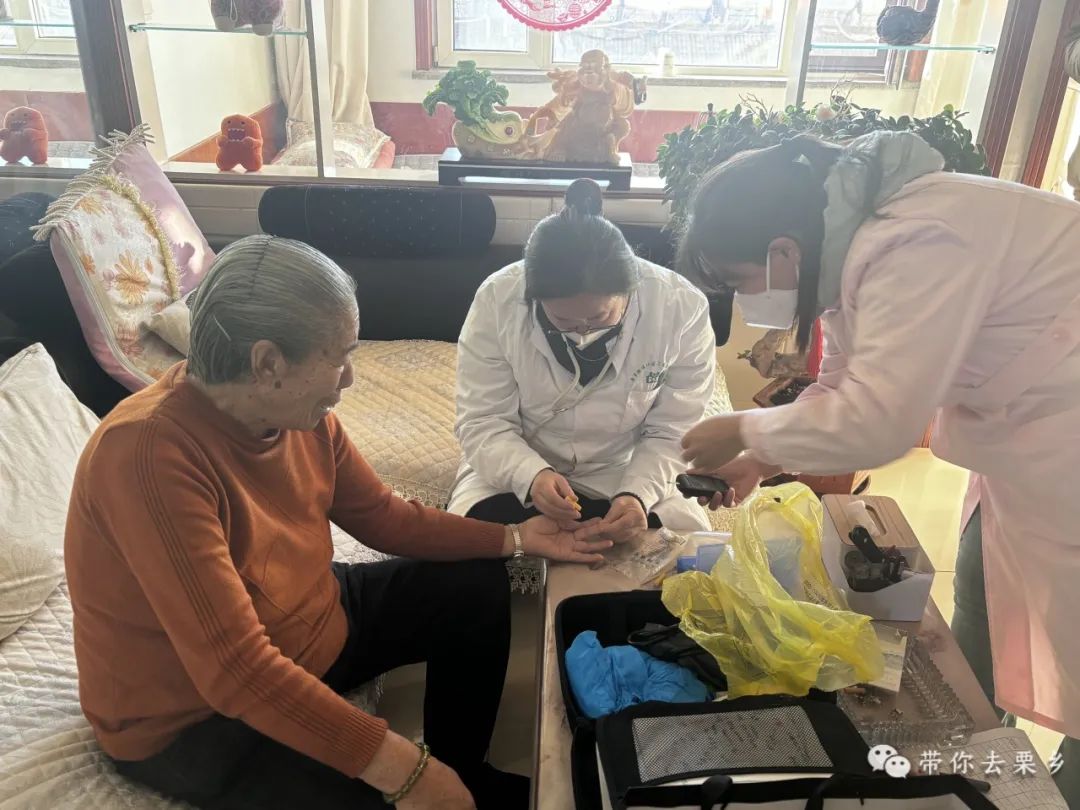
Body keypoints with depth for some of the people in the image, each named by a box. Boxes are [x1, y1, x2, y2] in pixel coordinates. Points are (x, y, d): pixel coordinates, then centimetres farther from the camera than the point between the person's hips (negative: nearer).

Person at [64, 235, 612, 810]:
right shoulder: (151, 451, -35)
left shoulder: (298, 413, -11)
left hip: (305, 621, 8)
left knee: (478, 587, 8)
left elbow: (383, 517, 4)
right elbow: (236, 667, -37)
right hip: (195, 715, -7)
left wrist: (514, 539, -1)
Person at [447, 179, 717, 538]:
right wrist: (532, 476, -36)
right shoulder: (497, 299, -21)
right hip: (518, 469, 0)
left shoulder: (683, 308, -21)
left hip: (628, 474, 1)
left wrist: (637, 493, -31)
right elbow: (482, 423, -17)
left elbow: (672, 433, -13)